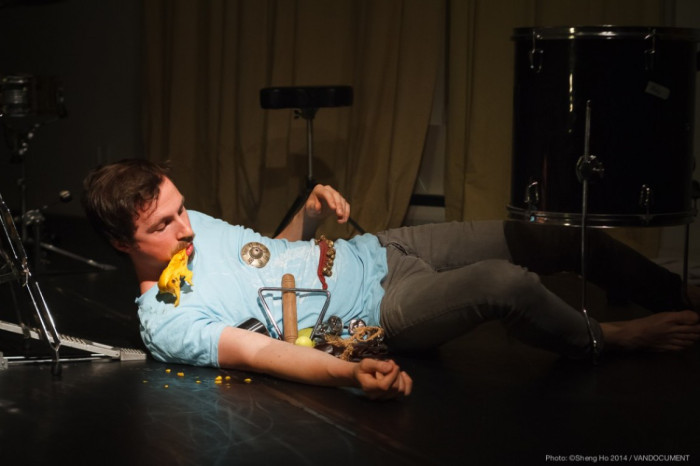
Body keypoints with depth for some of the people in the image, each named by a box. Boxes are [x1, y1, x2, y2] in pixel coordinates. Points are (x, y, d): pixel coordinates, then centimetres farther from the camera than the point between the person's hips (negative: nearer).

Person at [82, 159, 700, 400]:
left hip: (372, 250, 8)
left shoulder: (189, 224, 3)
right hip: (381, 312, -8)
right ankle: (610, 340, 1)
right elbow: (259, 353, -32)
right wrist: (354, 373, -48)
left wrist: (311, 212, -4)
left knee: (556, 240, 2)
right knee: (505, 283, -31)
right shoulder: (165, 324, -19)